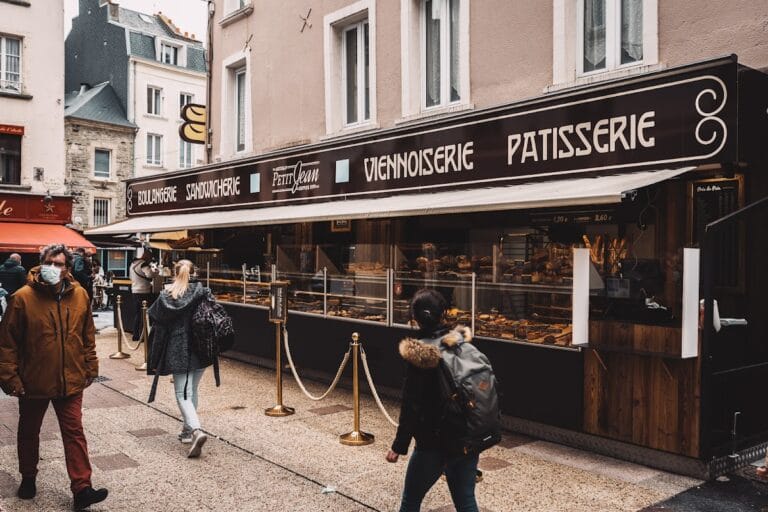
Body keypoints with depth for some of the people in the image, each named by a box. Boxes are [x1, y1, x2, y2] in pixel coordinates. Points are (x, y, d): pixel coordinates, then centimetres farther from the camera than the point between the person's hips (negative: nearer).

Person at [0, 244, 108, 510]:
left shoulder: (79, 295, -2)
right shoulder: (23, 297, -11)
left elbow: (88, 336, 7)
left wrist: (91, 367, 7)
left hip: (71, 381, 1)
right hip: (33, 382, -1)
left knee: (74, 433, 1)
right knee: (29, 432, 18)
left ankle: (82, 488, 4)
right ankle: (28, 478, 39)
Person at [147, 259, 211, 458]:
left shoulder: (165, 296, -2)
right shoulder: (202, 293, -3)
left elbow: (158, 328, -1)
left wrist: (155, 361, 5)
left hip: (177, 352, -2)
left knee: (183, 394, -1)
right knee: (192, 391, 19)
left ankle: (196, 430, -22)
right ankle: (188, 430, 28)